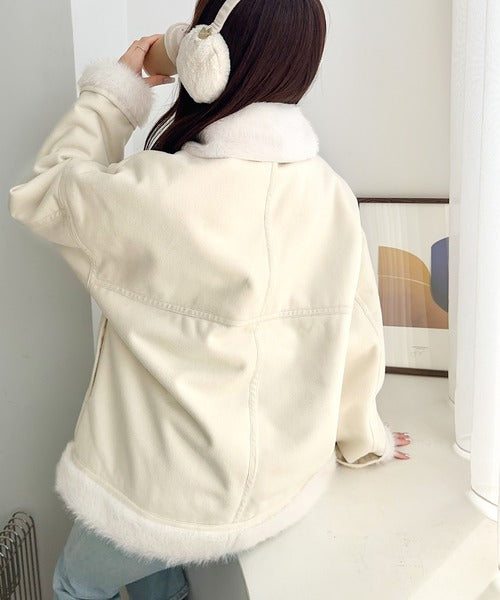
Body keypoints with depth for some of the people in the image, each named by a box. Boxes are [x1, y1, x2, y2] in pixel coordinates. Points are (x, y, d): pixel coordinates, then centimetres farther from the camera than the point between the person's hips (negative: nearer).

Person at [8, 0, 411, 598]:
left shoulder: (156, 193, -28)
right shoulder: (331, 195, -12)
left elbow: (41, 194, -8)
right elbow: (356, 339, -3)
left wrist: (113, 91, 1)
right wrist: (362, 438, 15)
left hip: (173, 496, -5)